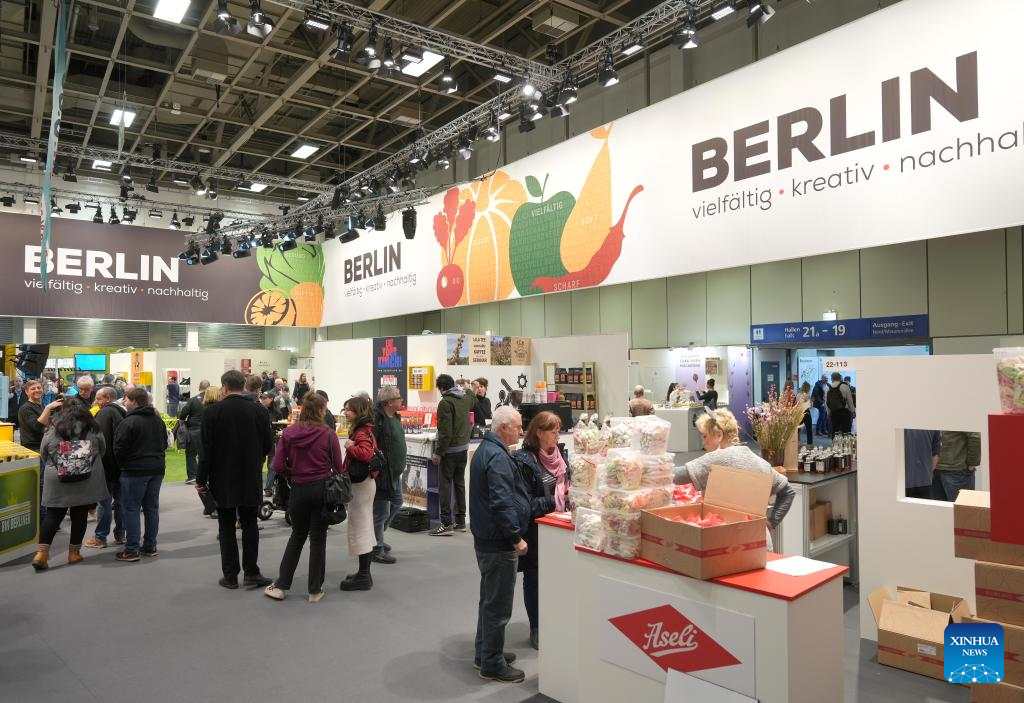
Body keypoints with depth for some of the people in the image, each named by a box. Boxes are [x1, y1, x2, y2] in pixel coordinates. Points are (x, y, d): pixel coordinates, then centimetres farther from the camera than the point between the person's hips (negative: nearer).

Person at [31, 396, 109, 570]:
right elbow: (102, 451, 10)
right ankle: (74, 553, 16)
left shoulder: (52, 430, -1)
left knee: (53, 516, 7)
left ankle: (41, 553, 0)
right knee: (80, 516, 8)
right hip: (86, 482, 0)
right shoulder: (94, 429, 0)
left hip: (58, 482, 0)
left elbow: (44, 456, 8)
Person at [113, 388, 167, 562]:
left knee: (132, 509, 1)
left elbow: (119, 448, -13)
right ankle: (150, 546, 18)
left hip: (135, 471, -7)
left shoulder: (129, 422, -14)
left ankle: (131, 550, 3)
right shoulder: (158, 420, 10)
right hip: (157, 469, 7)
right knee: (152, 507, 12)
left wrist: (122, 465, 4)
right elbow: (164, 443, 19)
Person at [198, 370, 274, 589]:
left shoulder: (212, 412, -10)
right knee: (249, 525, 11)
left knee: (227, 527, 8)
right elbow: (267, 447, 0)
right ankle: (251, 573, 12)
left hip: (223, 480, -1)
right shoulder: (260, 411, -5)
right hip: (251, 479, 1)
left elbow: (206, 449, -9)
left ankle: (230, 576, 13)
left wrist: (201, 479, 0)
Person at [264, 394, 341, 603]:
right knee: (318, 539, 9)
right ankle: (315, 590, 16)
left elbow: (278, 465, -5)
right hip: (322, 489, -2)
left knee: (297, 536, 20)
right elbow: (338, 467, -5)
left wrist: (292, 475, 12)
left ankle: (281, 586, 22)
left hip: (298, 489, 2)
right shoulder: (328, 434, -9)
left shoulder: (288, 433, -3)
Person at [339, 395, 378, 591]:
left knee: (360, 529, -2)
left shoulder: (361, 432, -18)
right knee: (365, 529, 16)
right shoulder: (365, 429, 12)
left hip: (361, 484, -10)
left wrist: (350, 446, -20)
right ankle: (364, 574, 26)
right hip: (364, 483, 10)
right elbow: (371, 453, 20)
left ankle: (363, 577, 7)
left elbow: (366, 453, -35)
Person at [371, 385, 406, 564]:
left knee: (396, 503, 23)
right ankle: (377, 549, 16)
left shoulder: (394, 417, 9)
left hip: (394, 471, 10)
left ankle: (377, 537, 39)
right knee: (381, 511, 1)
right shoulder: (377, 419, -23)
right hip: (382, 473, -10)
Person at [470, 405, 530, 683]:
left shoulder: (485, 449, 11)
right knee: (498, 605, 2)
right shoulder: (498, 457, -23)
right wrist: (517, 537, -21)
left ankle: (485, 652, 35)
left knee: (489, 599, 22)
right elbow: (502, 502, -28)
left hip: (486, 537, 11)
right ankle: (492, 664, 14)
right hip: (499, 542, -11)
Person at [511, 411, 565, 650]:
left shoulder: (560, 453, 2)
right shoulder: (523, 460, -18)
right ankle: (536, 630, 27)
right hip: (535, 530, -5)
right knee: (534, 578, 11)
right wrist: (554, 501, -22)